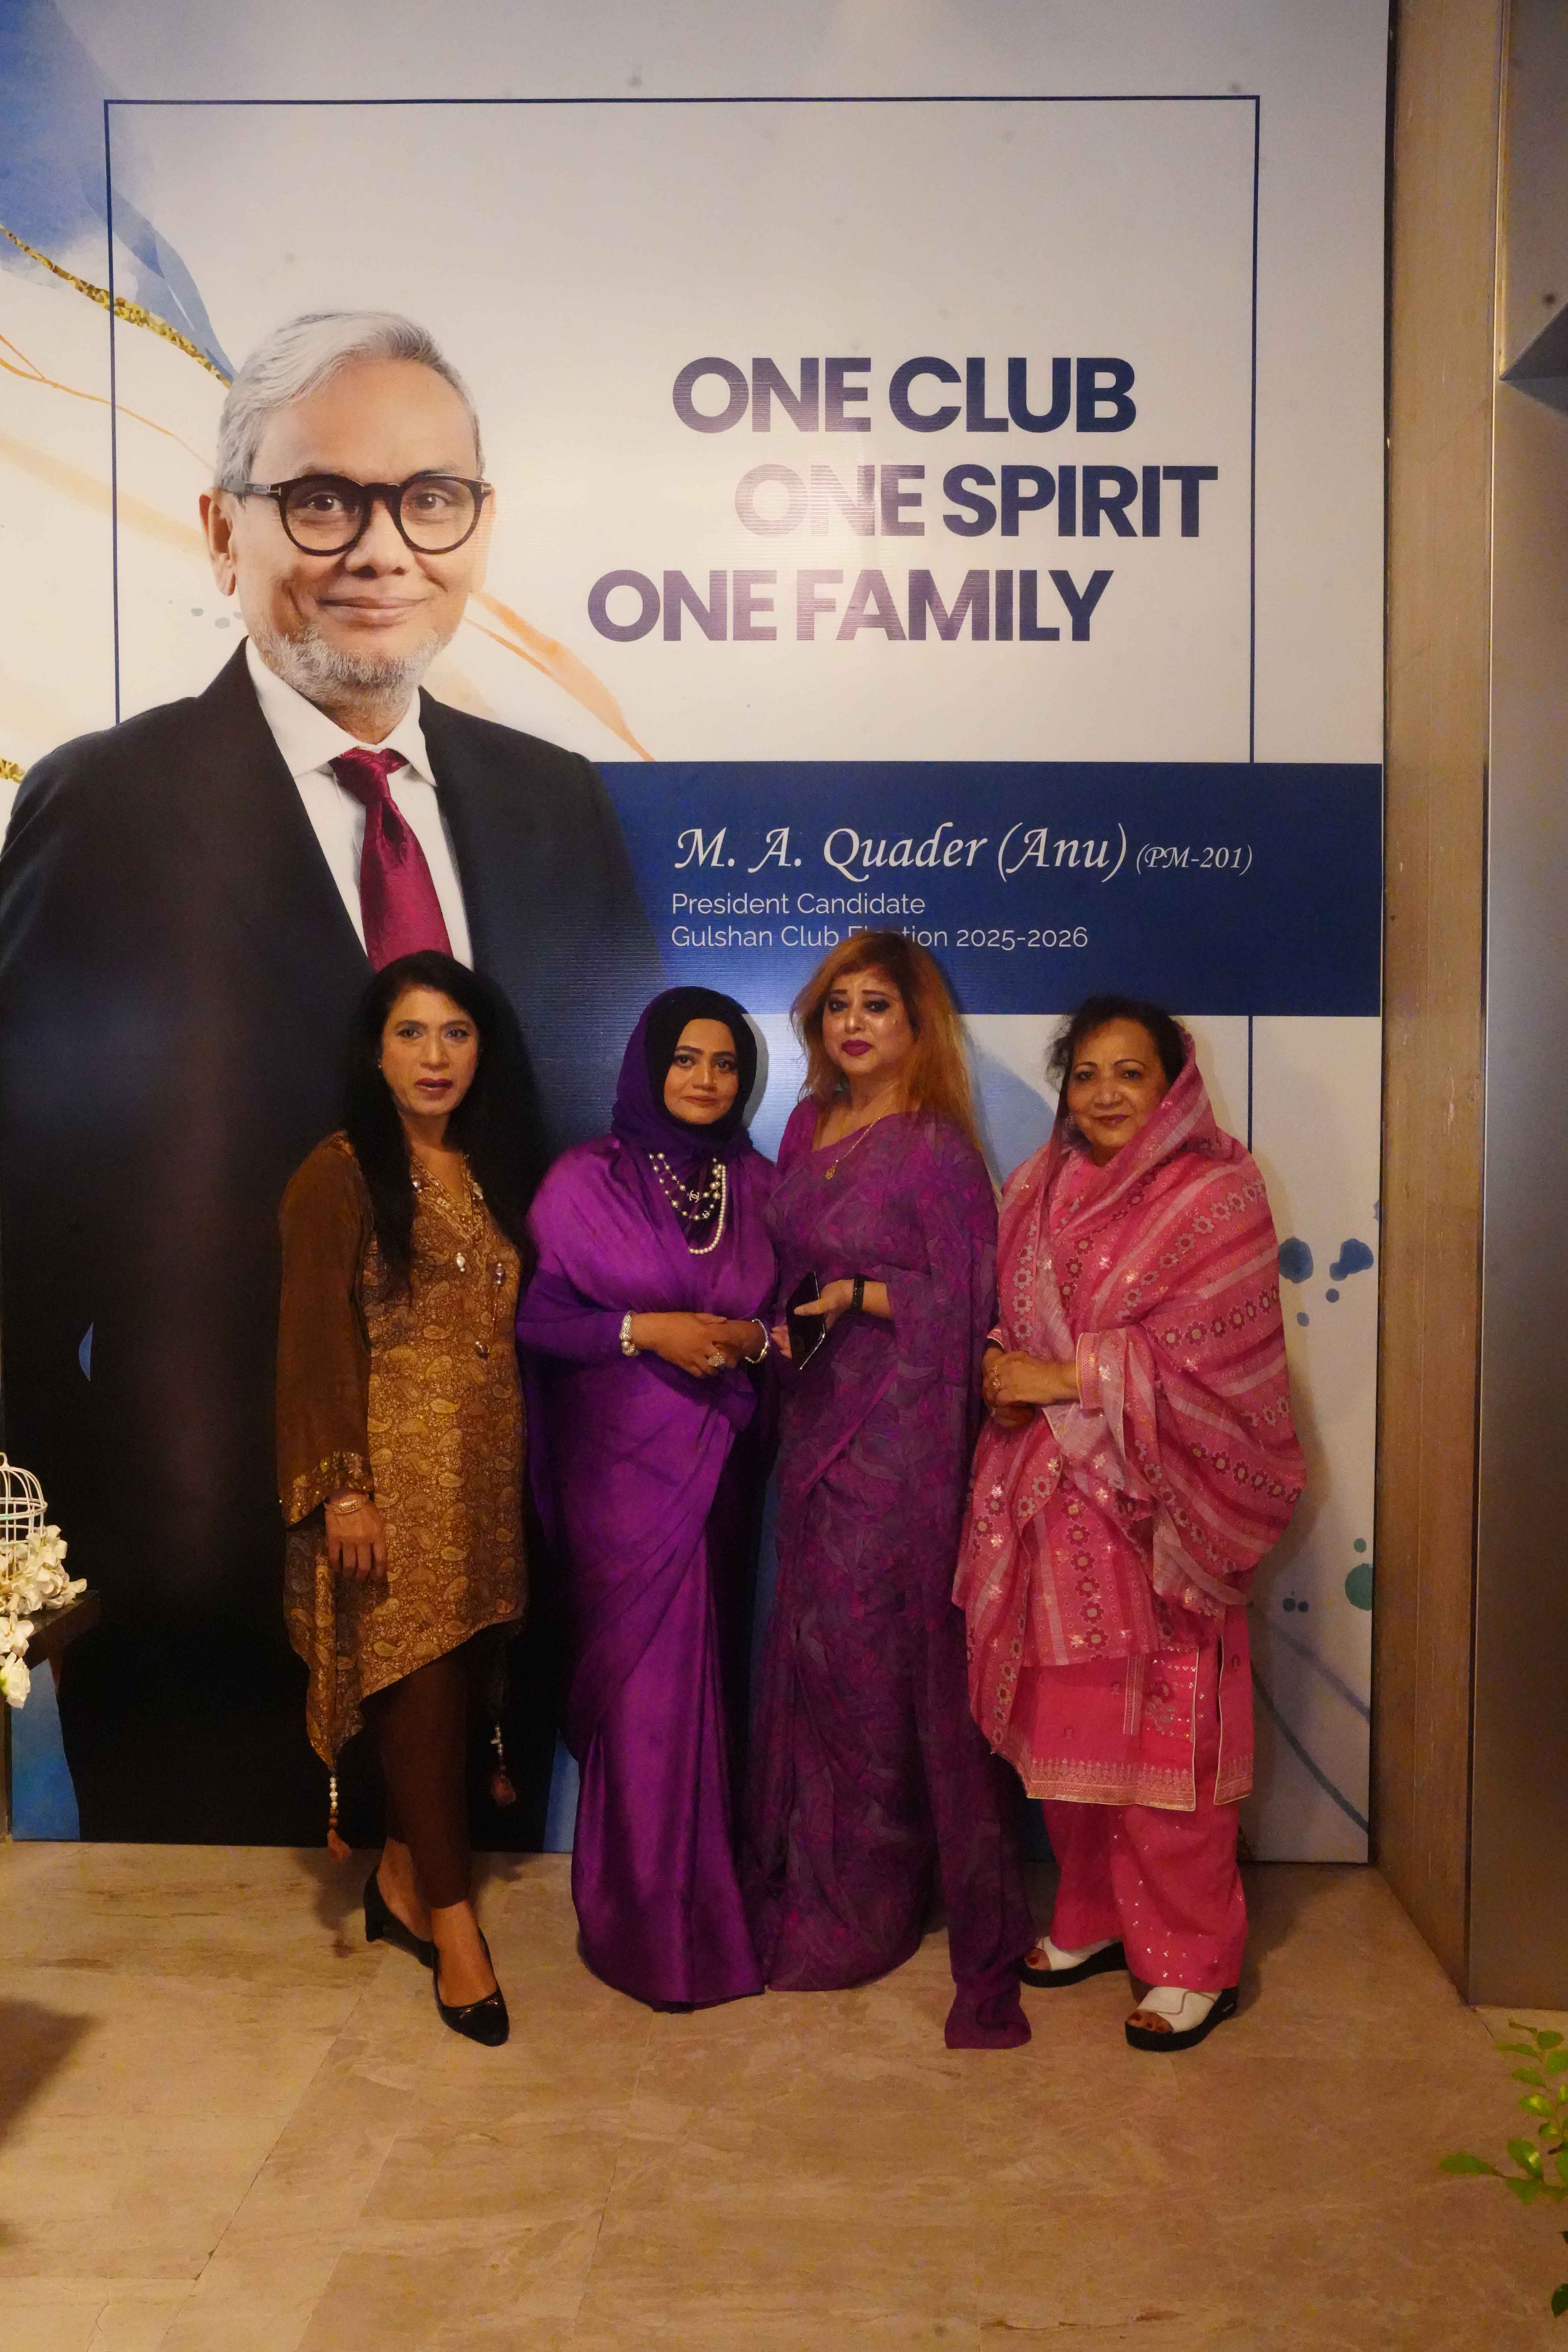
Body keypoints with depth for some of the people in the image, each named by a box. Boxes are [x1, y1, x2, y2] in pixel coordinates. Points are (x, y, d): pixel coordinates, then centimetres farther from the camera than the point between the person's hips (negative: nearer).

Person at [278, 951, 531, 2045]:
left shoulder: (495, 1172, 13)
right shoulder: (341, 1174, -5)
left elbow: (513, 1322, 13)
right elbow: (316, 1340, -9)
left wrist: (522, 1458, 7)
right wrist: (342, 1489, -15)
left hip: (490, 1466, 6)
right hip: (397, 1468, -5)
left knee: (453, 1682, 9)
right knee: (421, 1687, -2)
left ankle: (402, 1878, 27)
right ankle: (453, 1920, 11)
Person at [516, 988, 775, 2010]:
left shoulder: (760, 1186, 7)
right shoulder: (585, 1182, -4)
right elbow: (534, 1316, -6)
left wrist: (753, 1336, -9)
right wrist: (644, 1330, -18)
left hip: (723, 1464, 4)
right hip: (620, 1467, -3)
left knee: (711, 1670, 8)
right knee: (643, 1682, 0)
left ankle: (708, 1895, 26)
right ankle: (650, 1923, 16)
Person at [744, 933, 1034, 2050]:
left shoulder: (936, 1150, -11)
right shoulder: (809, 1125, 10)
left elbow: (966, 1297, -12)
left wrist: (857, 1298, -17)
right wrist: (781, 1319, 0)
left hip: (900, 1435, -7)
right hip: (818, 1423, 7)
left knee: (889, 1656, 2)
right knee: (817, 1645, 13)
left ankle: (864, 1907, 18)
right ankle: (813, 1885, 31)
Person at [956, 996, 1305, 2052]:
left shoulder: (1219, 1197, -5)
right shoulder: (1040, 1189, 11)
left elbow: (1201, 1351, -13)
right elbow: (1008, 1321, 14)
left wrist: (1065, 1379, -14)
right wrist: (1006, 1377, -7)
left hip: (1156, 1500, -5)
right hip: (1048, 1496, 5)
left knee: (1161, 1730, 0)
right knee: (1064, 1719, 11)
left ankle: (1195, 1962, 16)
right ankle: (1095, 1917, 29)